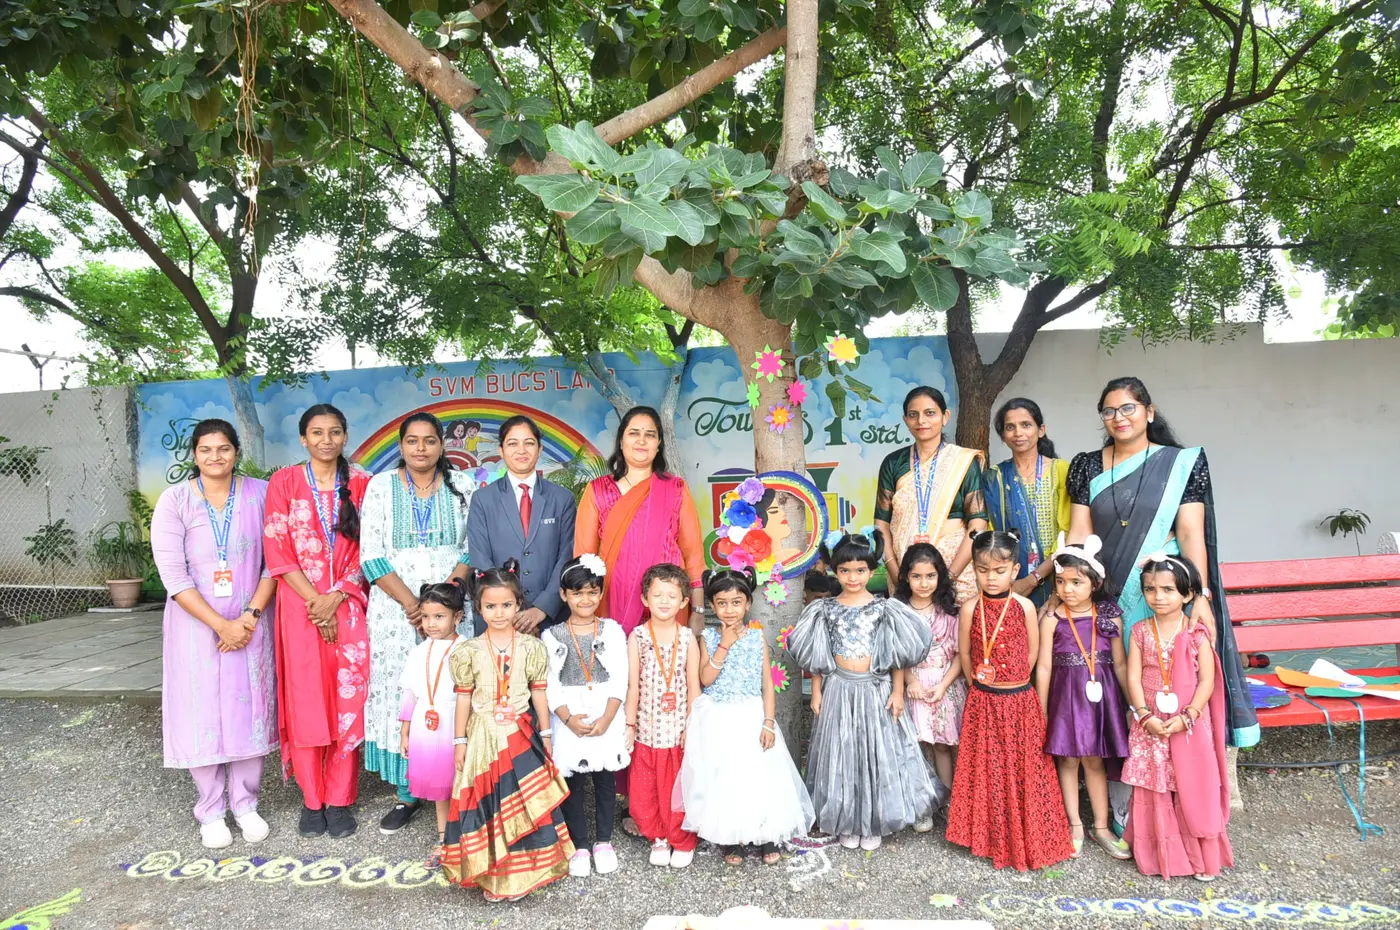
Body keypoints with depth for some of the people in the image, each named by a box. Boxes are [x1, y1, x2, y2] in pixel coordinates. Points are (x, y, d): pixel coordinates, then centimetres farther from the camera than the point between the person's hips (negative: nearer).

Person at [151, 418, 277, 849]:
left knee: (250, 709, 5)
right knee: (202, 713, 3)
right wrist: (220, 624, -13)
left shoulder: (260, 493, 0)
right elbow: (173, 575, -8)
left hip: (251, 623, 1)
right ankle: (211, 810, 19)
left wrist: (250, 616, -10)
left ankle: (245, 804, 20)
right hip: (196, 623, -1)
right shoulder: (175, 500, -4)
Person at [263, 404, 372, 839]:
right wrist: (315, 600, -9)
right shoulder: (284, 482, 2)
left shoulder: (360, 484, 5)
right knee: (305, 700, 2)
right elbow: (277, 550, -2)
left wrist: (335, 598, -9)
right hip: (300, 604, -1)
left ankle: (340, 799, 12)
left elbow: (366, 549, 3)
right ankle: (312, 800, 15)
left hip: (349, 605, 1)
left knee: (347, 700, 0)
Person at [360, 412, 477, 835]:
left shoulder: (463, 486, 5)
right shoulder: (381, 486, 4)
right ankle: (407, 793, 16)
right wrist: (411, 602, -12)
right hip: (395, 609, 0)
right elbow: (371, 555, -2)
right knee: (398, 694, 3)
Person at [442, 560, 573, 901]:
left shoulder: (531, 647, -3)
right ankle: (490, 874, 20)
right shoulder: (469, 651, -4)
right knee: (487, 805, 6)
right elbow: (464, 697, 1)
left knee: (525, 802, 3)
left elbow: (539, 693, 3)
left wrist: (545, 735, 5)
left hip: (520, 735, 0)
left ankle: (519, 872, 19)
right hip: (483, 736, 0)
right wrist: (460, 741, 2)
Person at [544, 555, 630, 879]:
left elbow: (620, 679, -4)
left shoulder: (612, 630, 1)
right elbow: (550, 684, -4)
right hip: (569, 721, 0)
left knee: (605, 780, 10)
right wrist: (569, 719, -15)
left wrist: (606, 719, -14)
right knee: (573, 783, 6)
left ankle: (603, 842, 25)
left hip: (607, 719, 0)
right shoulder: (552, 636, 0)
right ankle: (579, 846, 20)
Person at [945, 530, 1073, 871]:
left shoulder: (1024, 606, -7)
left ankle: (1026, 839, 26)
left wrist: (1013, 683, 9)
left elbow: (1032, 651, 4)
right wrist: (980, 686, 9)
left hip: (1020, 700, 0)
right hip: (982, 702, 0)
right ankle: (992, 838, 25)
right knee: (987, 770, 9)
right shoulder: (970, 609, -8)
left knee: (1023, 771, 9)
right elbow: (964, 653, 3)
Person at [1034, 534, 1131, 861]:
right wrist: (1042, 709, -3)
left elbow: (1120, 663, 4)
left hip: (1100, 694, 1)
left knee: (1095, 760, 12)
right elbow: (1044, 666, -5)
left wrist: (1134, 702, 4)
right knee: (1068, 759, 8)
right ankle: (1075, 825, 22)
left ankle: (1101, 826, 26)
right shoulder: (1052, 619, -8)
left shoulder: (1109, 617, -3)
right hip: (1066, 695, -1)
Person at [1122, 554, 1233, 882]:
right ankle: (1162, 855, 21)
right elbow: (1133, 677, -3)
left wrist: (1186, 717, -16)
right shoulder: (1140, 632, -1)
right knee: (1154, 791, 7)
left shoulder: (1197, 634, -6)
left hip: (1189, 724, -1)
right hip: (1151, 725, 2)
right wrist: (1146, 716, -13)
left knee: (1195, 791, 5)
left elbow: (1207, 681, -7)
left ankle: (1202, 856, 22)